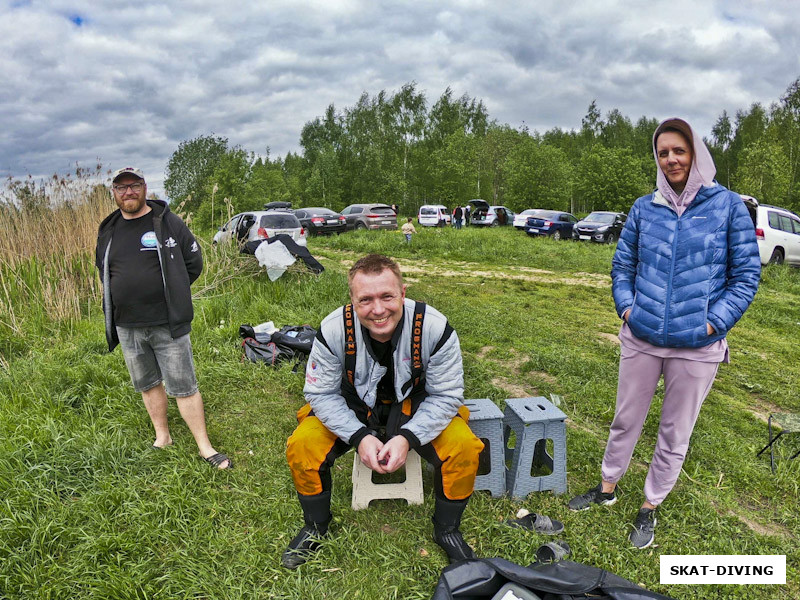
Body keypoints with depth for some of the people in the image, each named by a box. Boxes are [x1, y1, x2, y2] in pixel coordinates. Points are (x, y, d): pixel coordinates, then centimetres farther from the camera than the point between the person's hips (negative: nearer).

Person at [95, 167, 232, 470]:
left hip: (168, 325, -4)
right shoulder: (108, 230, 9)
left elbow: (193, 262, 1)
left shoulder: (169, 222, -3)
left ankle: (205, 447, 8)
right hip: (127, 327, 5)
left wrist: (170, 291, -1)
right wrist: (125, 293, 7)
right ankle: (162, 436, 34)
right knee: (148, 384, 17)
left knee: (184, 387, -1)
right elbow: (102, 270, 22)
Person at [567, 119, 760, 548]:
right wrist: (626, 307, -3)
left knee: (675, 433, 13)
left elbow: (746, 274, -2)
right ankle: (607, 488, 37)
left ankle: (650, 508, 33)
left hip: (697, 347, -1)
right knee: (626, 420, 16)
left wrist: (713, 323, -10)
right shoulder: (644, 208, 3)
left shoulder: (728, 206, -4)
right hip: (640, 338, 2)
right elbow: (622, 264, 11)